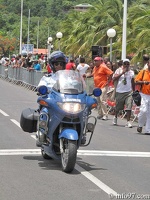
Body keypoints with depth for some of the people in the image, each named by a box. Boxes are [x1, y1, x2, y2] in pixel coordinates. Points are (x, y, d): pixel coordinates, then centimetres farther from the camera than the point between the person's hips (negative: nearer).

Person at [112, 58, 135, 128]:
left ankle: (128, 122, -12)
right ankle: (115, 117, 41)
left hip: (129, 92, 1)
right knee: (118, 107, 12)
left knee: (129, 107, -12)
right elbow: (114, 78, -16)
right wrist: (122, 72, -18)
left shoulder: (131, 72, 8)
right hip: (119, 92, -1)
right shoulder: (119, 70, -2)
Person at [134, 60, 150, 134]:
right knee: (144, 110, -14)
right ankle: (140, 125, 12)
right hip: (144, 95, -2)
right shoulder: (143, 72, 2)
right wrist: (144, 82, -15)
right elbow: (136, 81, 1)